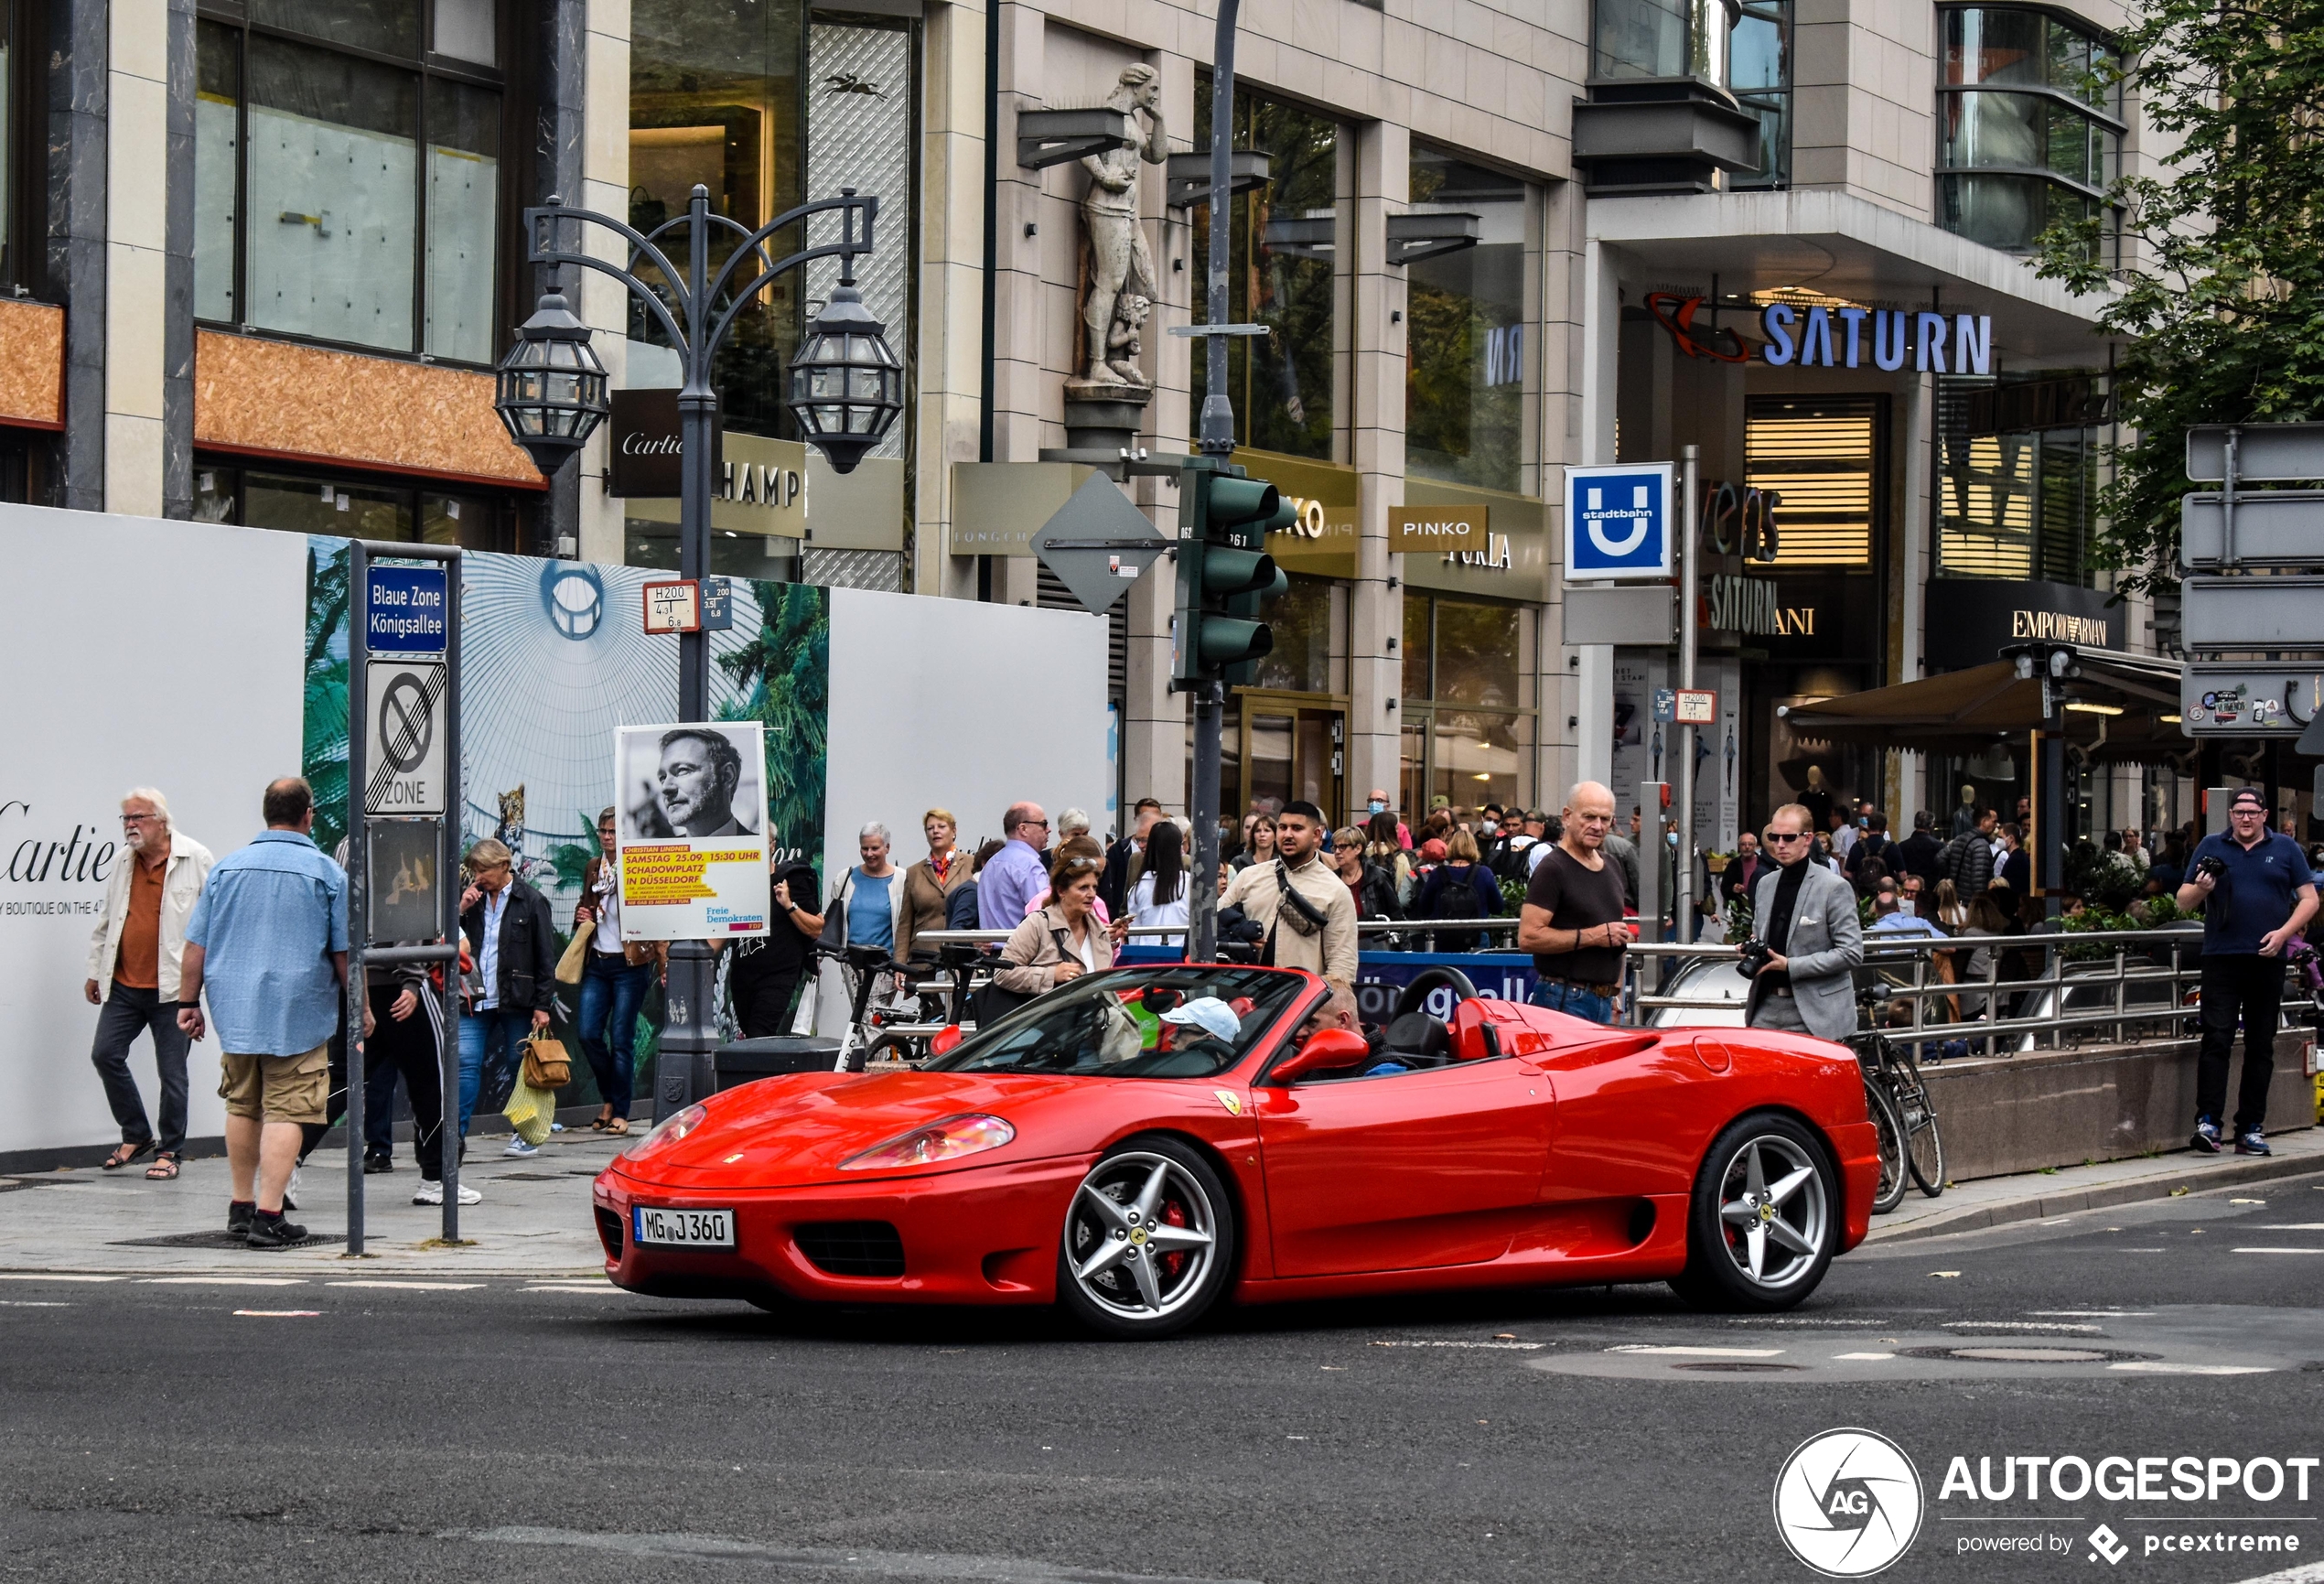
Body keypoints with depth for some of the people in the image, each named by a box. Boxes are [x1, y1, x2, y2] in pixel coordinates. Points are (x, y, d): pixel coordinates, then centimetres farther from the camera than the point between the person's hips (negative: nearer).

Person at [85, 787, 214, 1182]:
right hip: (123, 985, 6)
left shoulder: (196, 860, -6)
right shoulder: (123, 864, 11)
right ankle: (137, 1135, 16)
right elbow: (105, 923, 21)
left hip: (171, 987, -6)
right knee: (105, 1054, 0)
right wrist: (95, 970, 20)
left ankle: (170, 1152, 12)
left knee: (171, 1072, 0)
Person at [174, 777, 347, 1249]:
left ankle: (242, 1206, 26)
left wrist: (188, 1002, 13)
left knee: (243, 1107, 18)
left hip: (235, 1009, 4)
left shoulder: (226, 868, 5)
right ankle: (268, 1217, -11)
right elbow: (345, 953, -3)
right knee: (285, 1112, -5)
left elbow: (196, 945, 5)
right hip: (299, 1012, -4)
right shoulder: (327, 874, -4)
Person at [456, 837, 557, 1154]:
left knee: (521, 1066, 4)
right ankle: (455, 1135, -8)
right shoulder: (473, 899, 12)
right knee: (465, 1063, -7)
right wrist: (460, 911, -4)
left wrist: (542, 1005, -8)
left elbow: (546, 958, -3)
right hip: (476, 999, 4)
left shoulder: (531, 901, -2)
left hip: (516, 1000, -4)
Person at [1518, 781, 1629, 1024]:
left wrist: (1617, 995, 19)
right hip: (1564, 1001, -8)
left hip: (1605, 1002, 8)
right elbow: (1528, 937, -19)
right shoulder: (1553, 869, -9)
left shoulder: (1612, 868, 18)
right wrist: (1594, 936, -16)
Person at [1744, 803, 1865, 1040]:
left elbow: (1852, 952, -11)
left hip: (1813, 1014, -6)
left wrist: (1790, 966, -16)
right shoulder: (1766, 884, 15)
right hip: (1767, 1007, 6)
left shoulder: (1834, 887, -6)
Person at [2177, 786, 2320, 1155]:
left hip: (2267, 961, 1)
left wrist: (2284, 933, -8)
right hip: (2221, 959, -1)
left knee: (2261, 1047, 4)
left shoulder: (2285, 849, 10)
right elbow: (2184, 901, 10)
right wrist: (2200, 889, -14)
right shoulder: (2211, 847, 9)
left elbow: (2309, 899, 7)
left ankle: (2250, 1130, 8)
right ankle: (2207, 1122, -12)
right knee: (2216, 1041, -10)